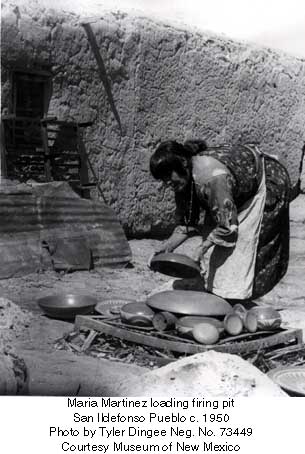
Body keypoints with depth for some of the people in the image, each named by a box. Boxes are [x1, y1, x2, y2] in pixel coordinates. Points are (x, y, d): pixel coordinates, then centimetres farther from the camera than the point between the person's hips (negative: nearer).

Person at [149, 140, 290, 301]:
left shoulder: (211, 176, -40)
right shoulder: (183, 179, -13)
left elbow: (227, 224, -34)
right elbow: (186, 222, -5)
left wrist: (202, 248, -29)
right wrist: (168, 246, -17)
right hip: (242, 193, 8)